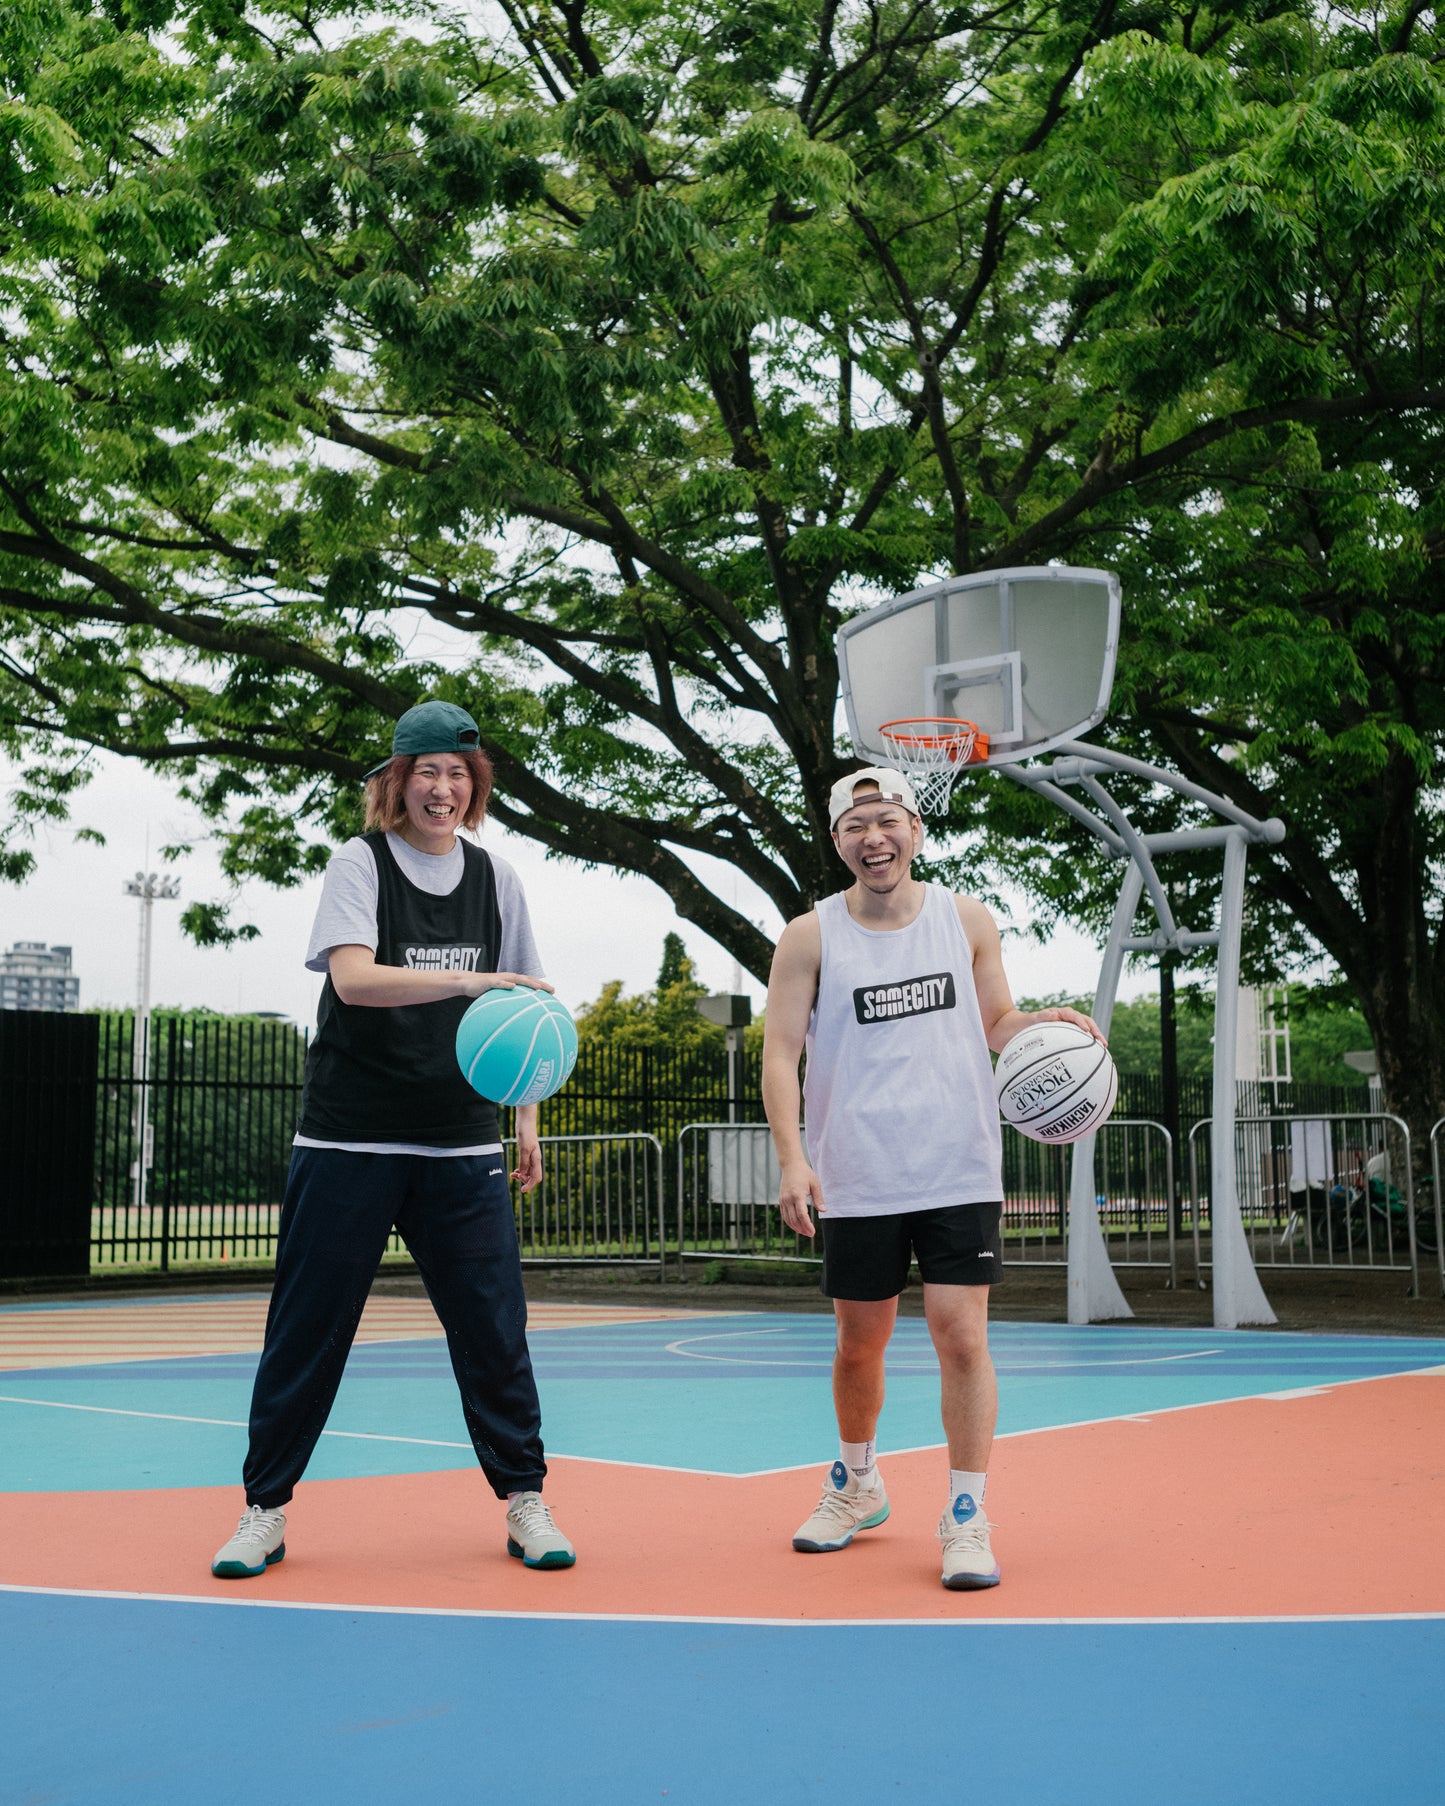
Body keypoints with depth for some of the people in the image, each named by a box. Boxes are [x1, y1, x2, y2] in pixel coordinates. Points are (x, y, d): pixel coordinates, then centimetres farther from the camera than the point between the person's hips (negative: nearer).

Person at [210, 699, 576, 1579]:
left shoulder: (495, 878, 8)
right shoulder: (361, 863, -4)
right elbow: (353, 978, -21)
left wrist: (526, 1122, 9)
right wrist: (466, 980, -32)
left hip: (462, 1144, 3)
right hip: (350, 1137, -3)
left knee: (493, 1324, 2)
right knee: (309, 1324, 2)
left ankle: (525, 1503, 15)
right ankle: (265, 1512, 16)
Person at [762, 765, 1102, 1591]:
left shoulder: (968, 921, 5)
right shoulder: (810, 938, -1)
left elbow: (997, 1021, 16)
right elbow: (781, 1053, -3)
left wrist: (1042, 1023, -7)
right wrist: (792, 1159, -15)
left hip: (959, 1171, 0)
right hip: (857, 1179, 0)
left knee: (961, 1334, -8)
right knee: (859, 1343, 10)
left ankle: (967, 1517, 2)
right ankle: (858, 1483, 35)